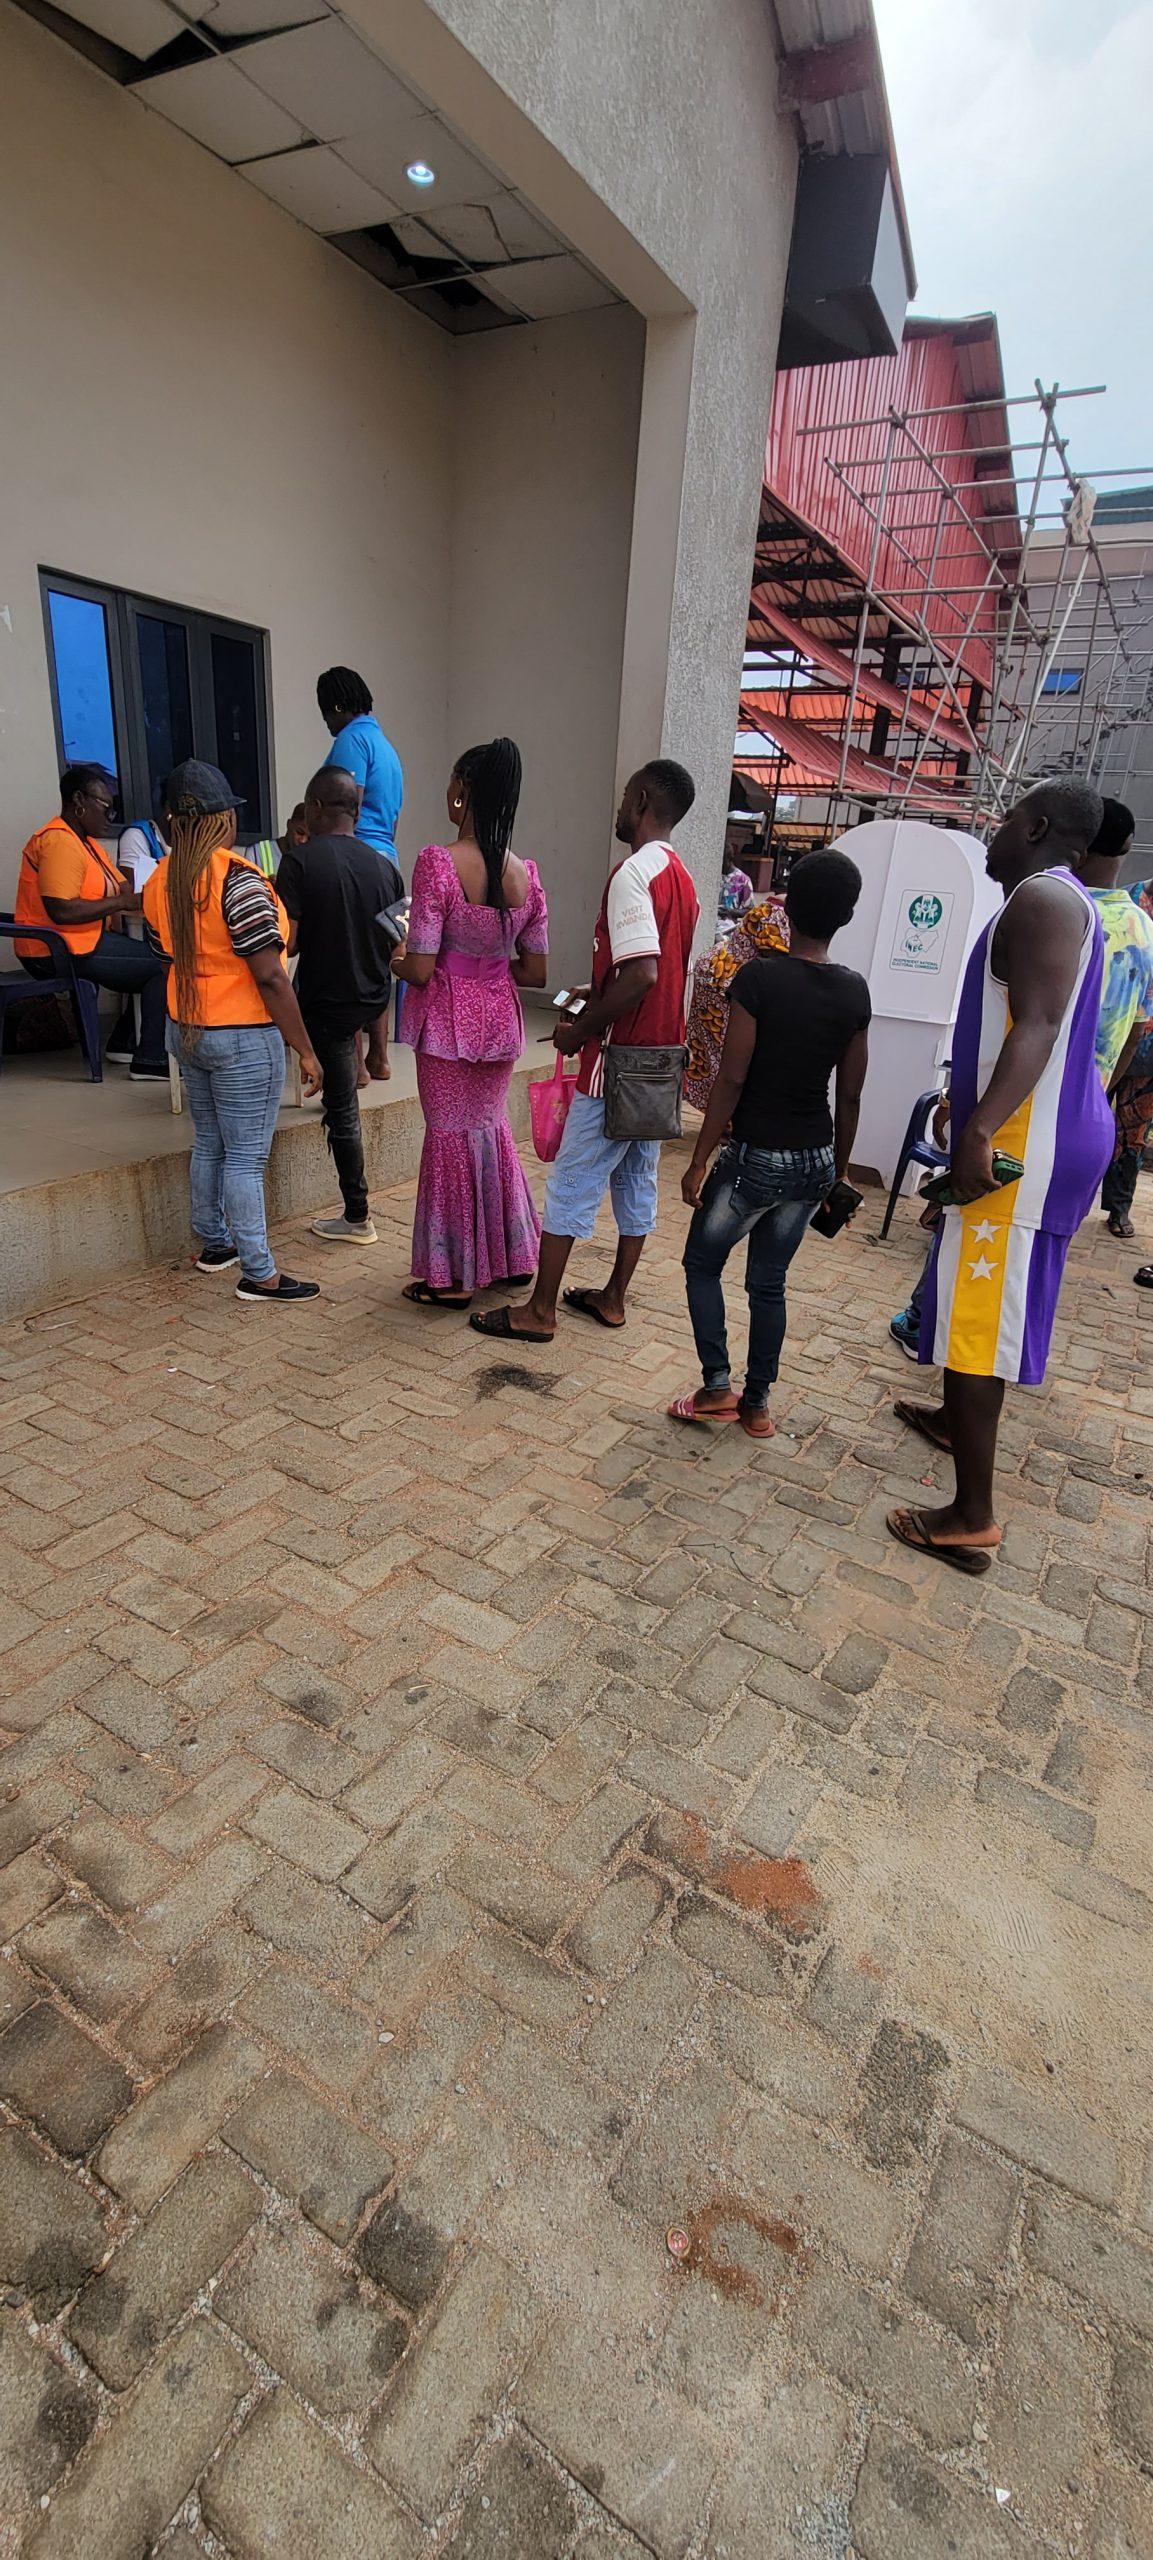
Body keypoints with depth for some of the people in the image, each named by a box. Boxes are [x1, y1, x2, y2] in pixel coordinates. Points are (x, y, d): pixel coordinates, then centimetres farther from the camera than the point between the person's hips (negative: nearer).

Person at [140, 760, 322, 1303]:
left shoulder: (160, 880, 5)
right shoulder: (238, 880, -19)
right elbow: (269, 978, -21)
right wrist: (305, 1050, -16)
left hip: (184, 1029, 8)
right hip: (243, 1035, -8)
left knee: (208, 1144, 19)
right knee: (246, 1157, -2)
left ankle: (214, 1244, 33)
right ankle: (259, 1276, 5)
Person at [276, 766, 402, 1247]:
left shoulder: (300, 860, -14)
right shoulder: (383, 866, 1)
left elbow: (285, 943, -18)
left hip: (328, 1000, -4)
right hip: (374, 998, 4)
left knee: (342, 1109, 6)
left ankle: (357, 1219, 16)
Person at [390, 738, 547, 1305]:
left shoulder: (438, 862, -16)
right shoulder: (526, 874, 0)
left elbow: (421, 969, -18)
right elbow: (535, 972, 4)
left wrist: (395, 960, 3)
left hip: (448, 1022, -5)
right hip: (500, 1019, 5)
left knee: (451, 1138, 6)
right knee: (491, 1130, 20)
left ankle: (452, 1277, 18)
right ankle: (510, 1254, 32)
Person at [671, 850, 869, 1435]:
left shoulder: (759, 977, -15)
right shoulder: (855, 991, 1)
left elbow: (731, 1081, -16)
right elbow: (849, 1095, 6)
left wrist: (699, 1162, -8)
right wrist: (838, 1171, 17)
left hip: (755, 1158, -5)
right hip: (814, 1161, 5)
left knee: (702, 1263, 16)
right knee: (769, 1282, 16)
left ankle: (717, 1387, 11)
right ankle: (757, 1404, 24)